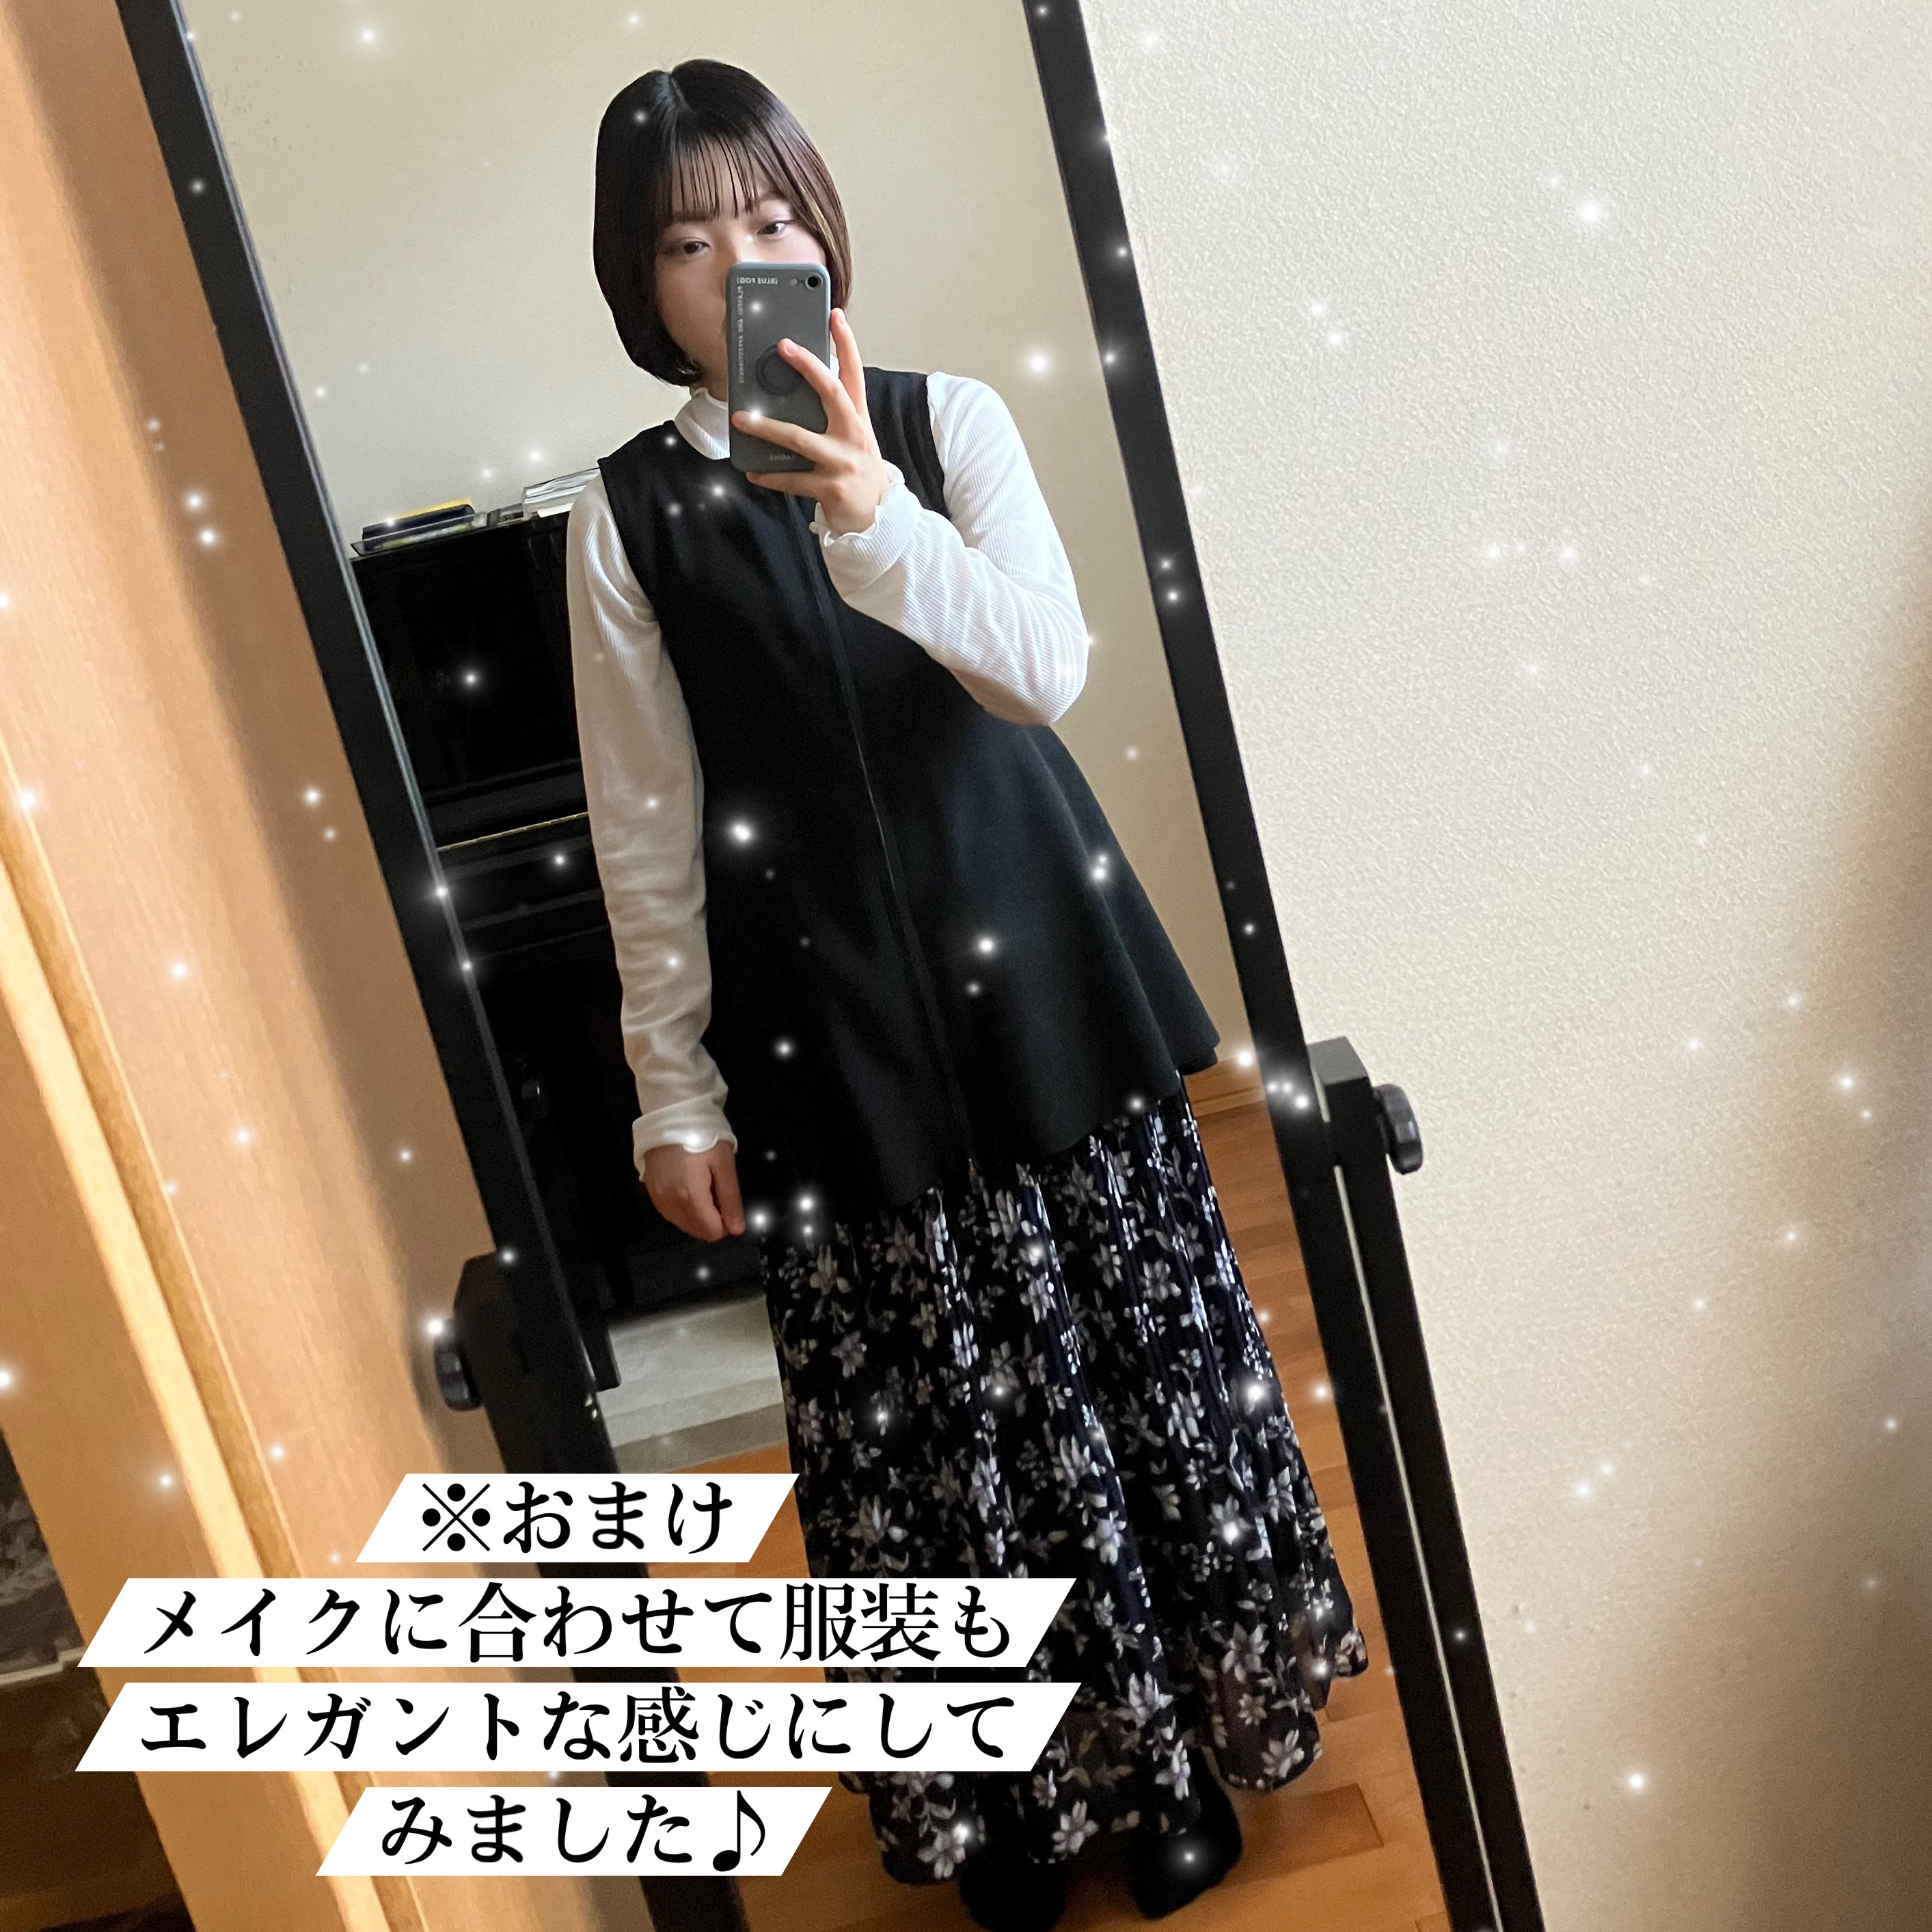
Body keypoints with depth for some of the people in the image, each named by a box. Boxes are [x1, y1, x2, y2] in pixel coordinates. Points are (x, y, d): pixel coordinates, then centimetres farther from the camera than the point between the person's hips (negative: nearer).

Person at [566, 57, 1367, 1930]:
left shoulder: (949, 421, 1)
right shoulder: (628, 510, 0)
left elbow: (1048, 664, -12)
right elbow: (646, 826, 0)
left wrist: (878, 517, -27)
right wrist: (676, 1087, 0)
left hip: (1030, 965, 1)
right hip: (817, 1011, 0)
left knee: (1119, 1347, 9)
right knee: (914, 1405, 8)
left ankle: (1175, 1750, 32)